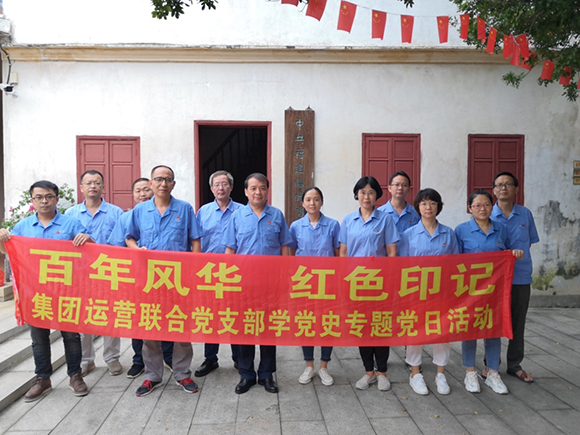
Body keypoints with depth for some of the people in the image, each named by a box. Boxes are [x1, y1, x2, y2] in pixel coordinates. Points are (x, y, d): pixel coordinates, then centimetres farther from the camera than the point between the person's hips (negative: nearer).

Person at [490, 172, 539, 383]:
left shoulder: (525, 214, 3)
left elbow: (530, 242, 10)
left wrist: (517, 256, -2)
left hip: (521, 277, 2)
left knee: (518, 323, 12)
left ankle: (515, 365, 28)